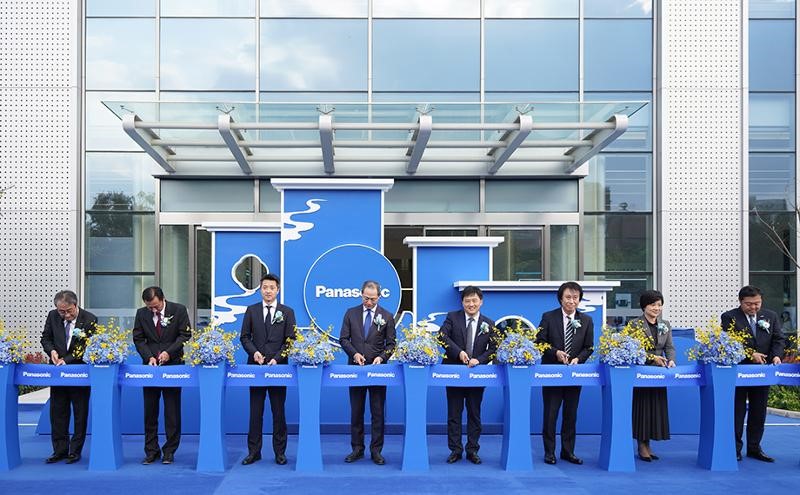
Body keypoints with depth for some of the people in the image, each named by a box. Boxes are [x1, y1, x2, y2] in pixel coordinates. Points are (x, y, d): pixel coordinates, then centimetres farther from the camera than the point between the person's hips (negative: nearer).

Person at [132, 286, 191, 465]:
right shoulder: (141, 313, 3)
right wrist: (149, 357, -10)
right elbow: (138, 339, 5)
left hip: (173, 365, -2)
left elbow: (185, 335, -5)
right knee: (150, 411, 5)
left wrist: (169, 352, -17)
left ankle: (169, 451, 9)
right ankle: (151, 450, 13)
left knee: (172, 410, 1)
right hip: (151, 365, 3)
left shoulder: (179, 310, -4)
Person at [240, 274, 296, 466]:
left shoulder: (287, 312, 4)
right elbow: (244, 337, 7)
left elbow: (290, 340, 0)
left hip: (278, 366, -1)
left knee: (278, 411, 3)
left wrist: (277, 358, -12)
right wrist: (254, 352, -11)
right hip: (256, 365, 1)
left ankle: (280, 451, 10)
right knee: (255, 411, 4)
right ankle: (254, 451, 9)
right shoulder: (251, 310, 8)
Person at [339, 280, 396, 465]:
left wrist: (381, 357, -16)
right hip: (356, 367, 1)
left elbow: (391, 344, 2)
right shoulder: (351, 313, 5)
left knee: (377, 412, 2)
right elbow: (343, 339, 3)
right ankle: (357, 448, 16)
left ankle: (376, 450, 8)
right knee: (356, 411, 7)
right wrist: (354, 353, -13)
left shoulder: (387, 316, 2)